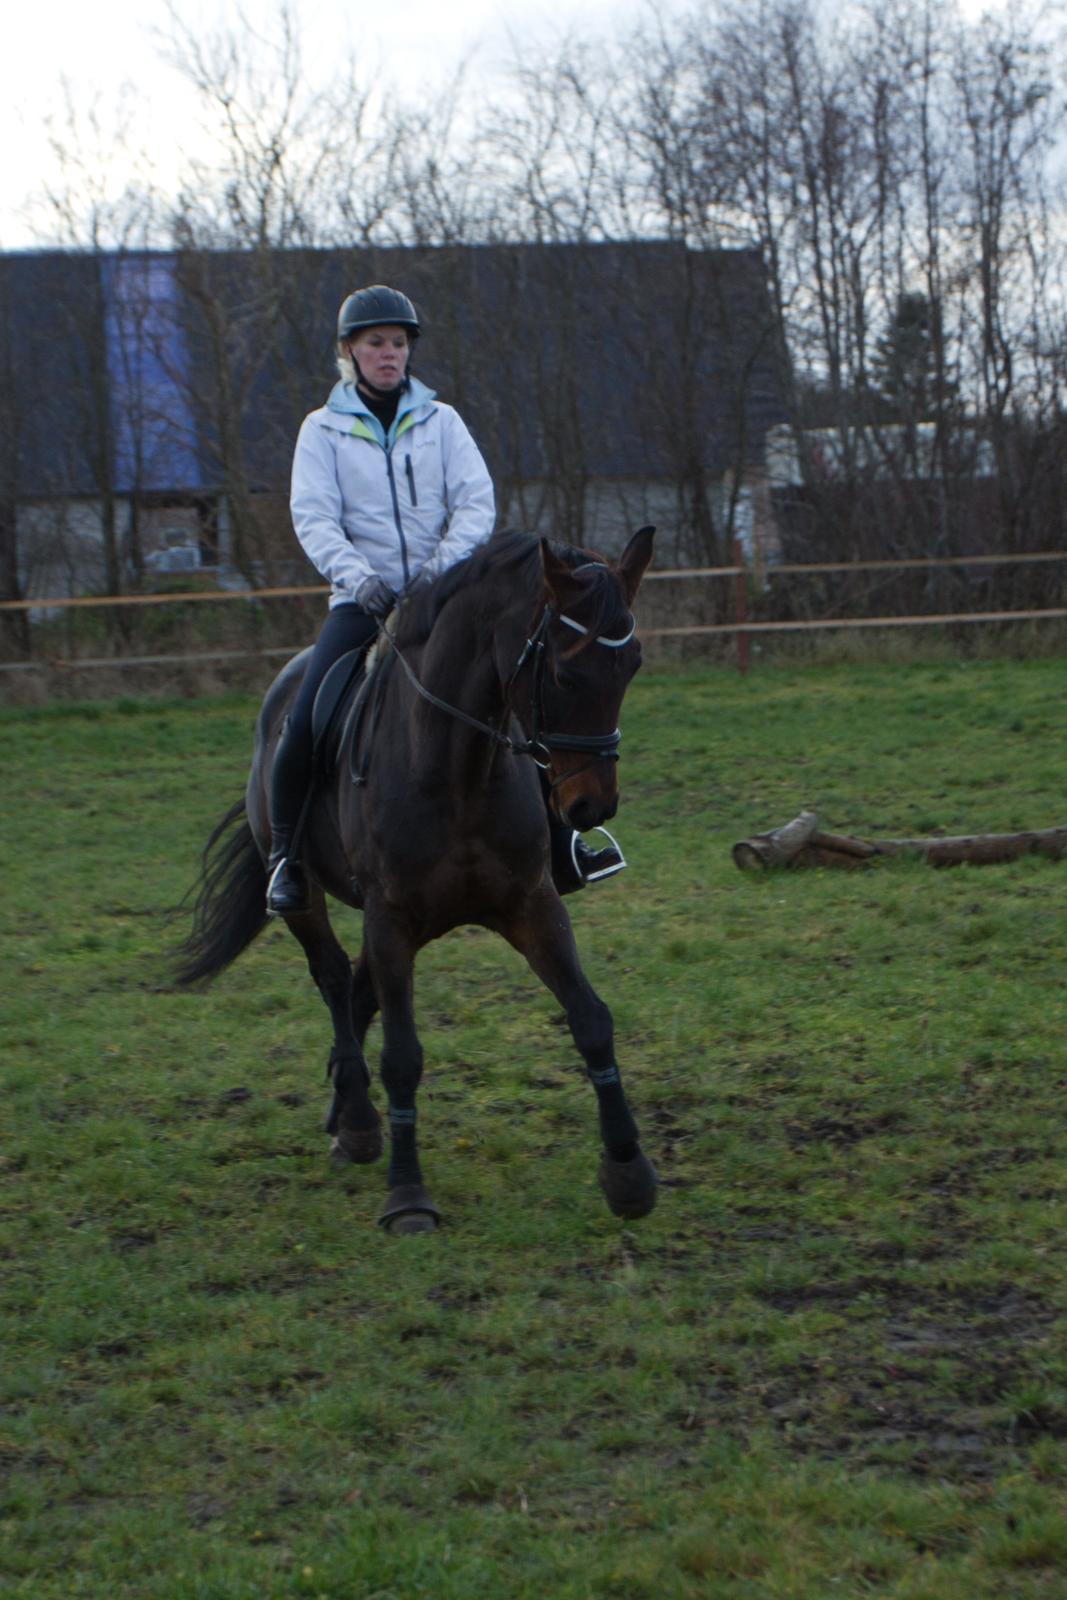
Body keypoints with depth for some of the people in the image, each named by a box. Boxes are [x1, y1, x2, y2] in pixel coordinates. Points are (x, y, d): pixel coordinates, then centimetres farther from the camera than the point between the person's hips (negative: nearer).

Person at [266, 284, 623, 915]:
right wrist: (357, 575, -24)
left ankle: (561, 839, 2)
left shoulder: (441, 420, 8)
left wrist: (444, 561, -20)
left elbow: (477, 502, -1)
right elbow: (313, 517, -6)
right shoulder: (324, 430, 5)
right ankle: (285, 856, -3)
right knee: (304, 724, -18)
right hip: (363, 599, -1)